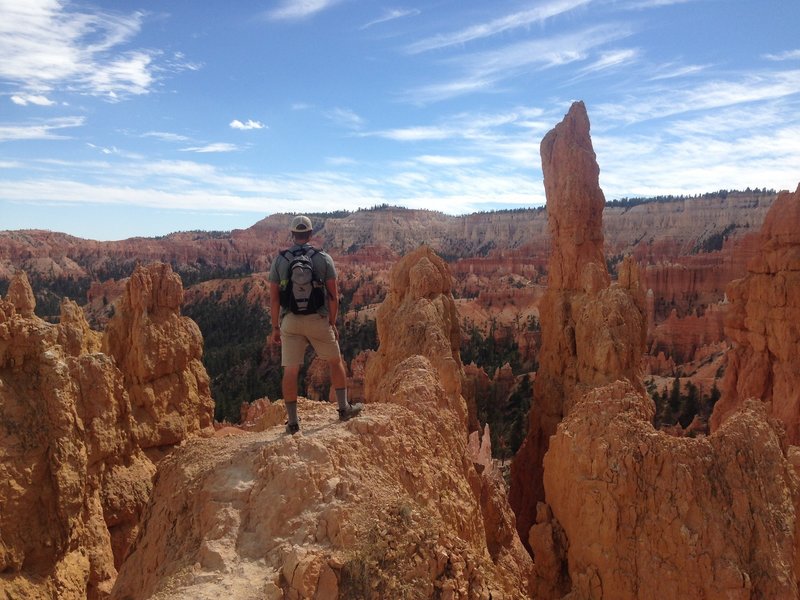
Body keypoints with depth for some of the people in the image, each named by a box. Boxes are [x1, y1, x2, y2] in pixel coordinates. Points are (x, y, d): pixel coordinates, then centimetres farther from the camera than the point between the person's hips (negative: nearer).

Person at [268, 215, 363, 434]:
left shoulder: (279, 260, 2)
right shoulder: (324, 258, -2)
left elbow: (274, 298, 1)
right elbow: (334, 296, -4)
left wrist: (275, 328, 7)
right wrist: (332, 324, 5)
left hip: (290, 321, 1)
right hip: (318, 320, -1)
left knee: (290, 371, 5)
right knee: (336, 362, 17)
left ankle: (292, 421, 9)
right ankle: (344, 408, 23)